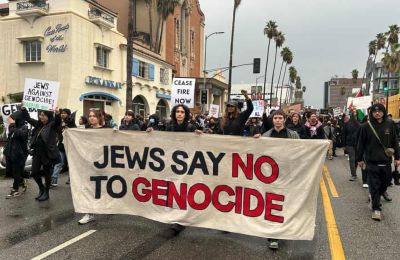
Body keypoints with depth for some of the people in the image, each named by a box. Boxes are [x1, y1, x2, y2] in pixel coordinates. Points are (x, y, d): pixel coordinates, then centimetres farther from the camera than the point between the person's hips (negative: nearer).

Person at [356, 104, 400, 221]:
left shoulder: (389, 124, 1)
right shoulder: (366, 126, -5)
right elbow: (361, 144, 0)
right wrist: (359, 159, 3)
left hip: (386, 161, 3)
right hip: (372, 161, -3)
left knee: (386, 180, 18)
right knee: (374, 185, -1)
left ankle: (382, 191, 52)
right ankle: (376, 208, 7)